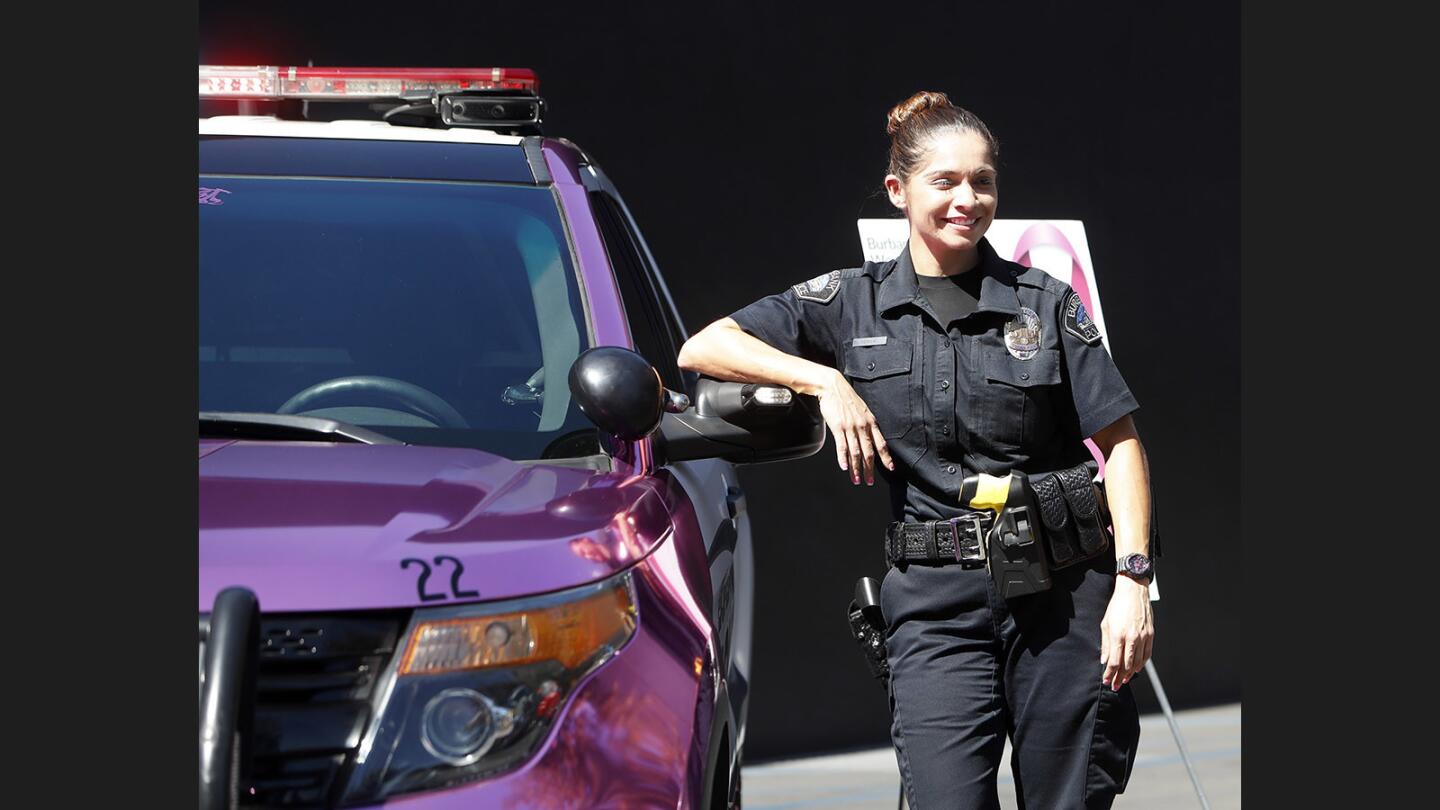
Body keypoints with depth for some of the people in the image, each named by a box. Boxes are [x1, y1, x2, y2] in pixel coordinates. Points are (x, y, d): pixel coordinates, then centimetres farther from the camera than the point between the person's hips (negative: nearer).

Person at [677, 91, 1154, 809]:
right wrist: (826, 381, -10)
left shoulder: (1045, 305, 5)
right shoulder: (853, 304, 7)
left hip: (1061, 592, 0)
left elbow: (1120, 443, 4)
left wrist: (1133, 580, -7)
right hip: (933, 601, 0)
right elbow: (702, 350, 2)